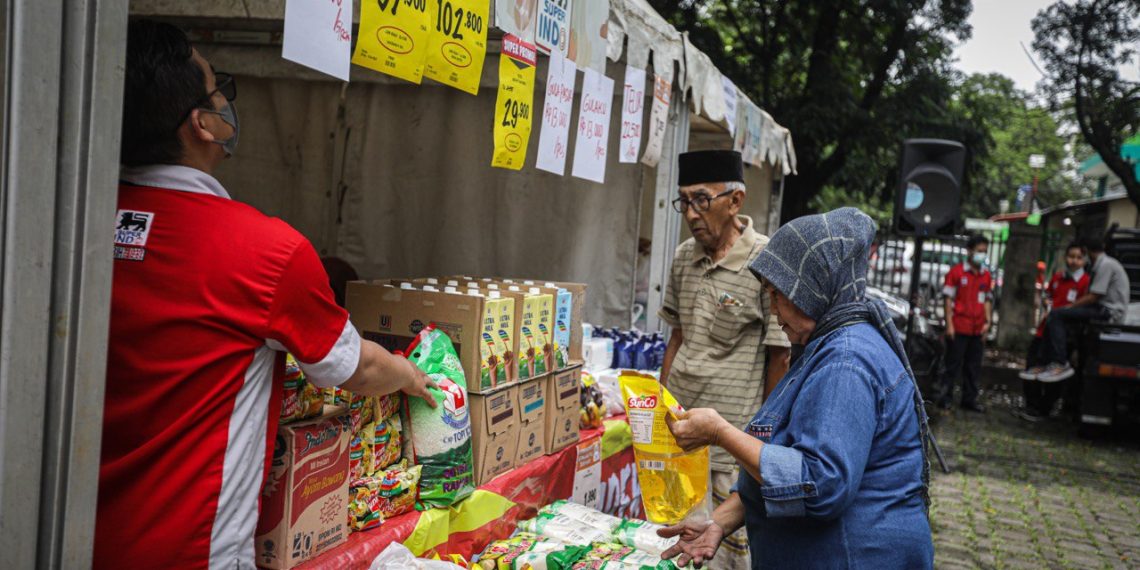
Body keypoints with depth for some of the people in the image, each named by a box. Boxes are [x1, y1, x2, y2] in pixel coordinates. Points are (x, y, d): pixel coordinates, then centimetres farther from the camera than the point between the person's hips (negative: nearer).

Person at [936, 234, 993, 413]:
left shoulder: (987, 275, 11)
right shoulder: (956, 271, -4)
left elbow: (988, 300, 16)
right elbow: (948, 298, -5)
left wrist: (987, 321, 6)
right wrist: (949, 324, -10)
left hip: (977, 329, 5)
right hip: (958, 328, -5)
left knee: (973, 367, 10)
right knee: (953, 364, 0)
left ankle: (969, 399, 18)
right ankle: (945, 398, 9)